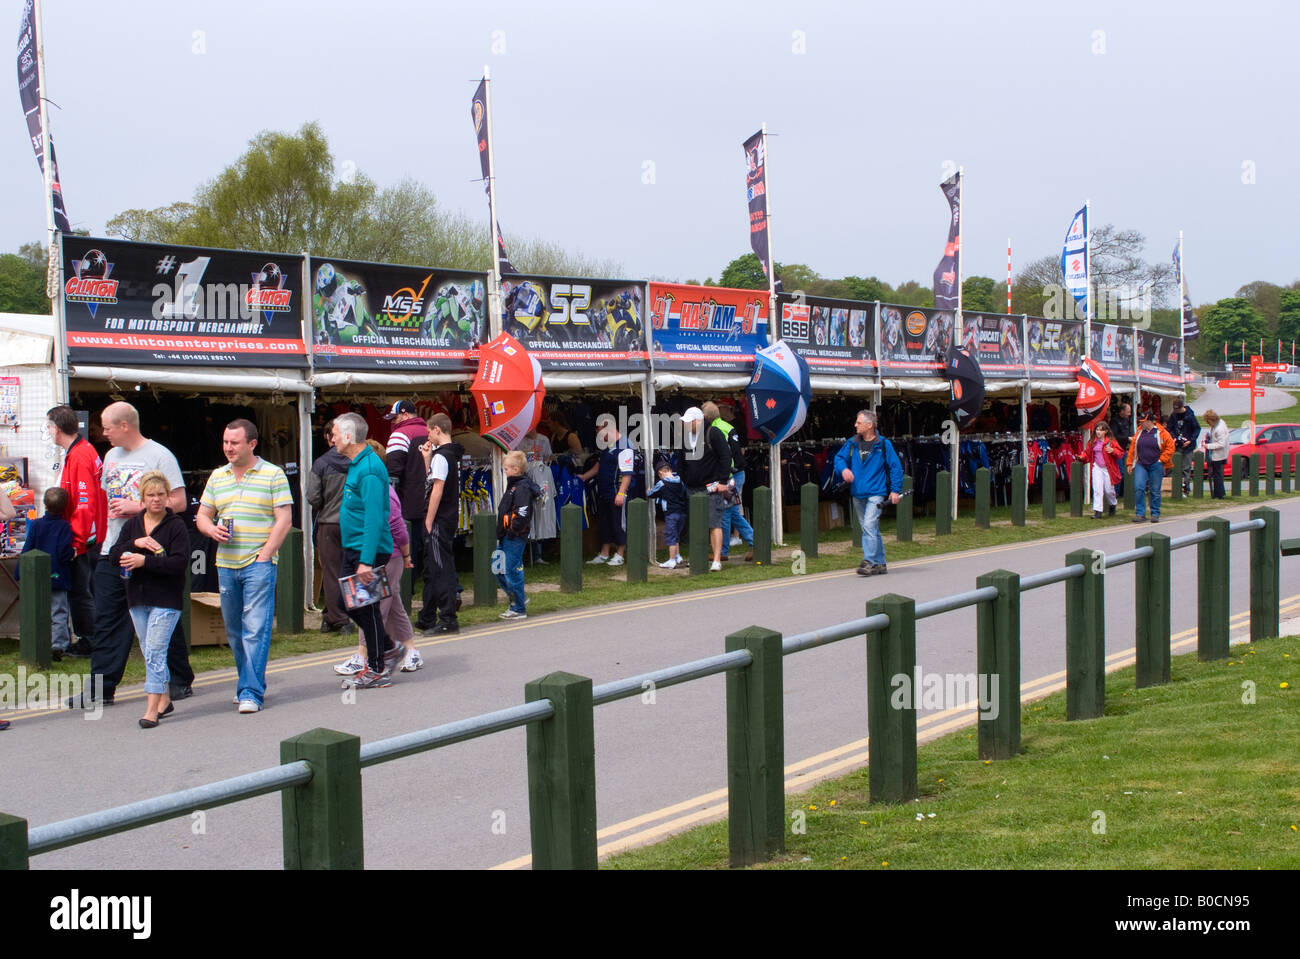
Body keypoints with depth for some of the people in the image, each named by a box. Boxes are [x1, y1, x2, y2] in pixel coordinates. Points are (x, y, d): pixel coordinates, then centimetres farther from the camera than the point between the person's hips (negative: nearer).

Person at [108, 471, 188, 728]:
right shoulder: (132, 524, 11)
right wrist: (136, 543, -15)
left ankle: (152, 709, -11)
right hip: (137, 598, 6)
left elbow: (179, 562, -16)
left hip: (166, 598, -6)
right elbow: (115, 556, 2)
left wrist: (144, 561, -20)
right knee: (149, 653, 13)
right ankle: (164, 699, 27)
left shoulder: (176, 526, -6)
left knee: (155, 651, -11)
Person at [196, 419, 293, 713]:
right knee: (234, 631, 10)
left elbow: (284, 519, -5)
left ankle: (251, 692, -8)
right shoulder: (217, 476, 14)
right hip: (226, 564, 6)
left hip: (259, 563, -5)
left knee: (255, 628, -10)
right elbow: (202, 516, 18)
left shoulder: (273, 475, -1)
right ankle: (251, 683, 24)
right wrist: (212, 529, -6)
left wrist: (264, 556, -12)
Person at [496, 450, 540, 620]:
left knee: (512, 571, -5)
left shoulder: (522, 488, -16)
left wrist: (512, 531, -20)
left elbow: (523, 514, -25)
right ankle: (519, 598, 25)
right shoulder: (512, 486, 16)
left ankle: (519, 609, 3)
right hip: (506, 538, 10)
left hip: (515, 538, -10)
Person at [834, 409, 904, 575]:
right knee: (872, 530, 12)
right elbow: (839, 457, 13)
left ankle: (869, 562, -21)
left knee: (869, 526, -20)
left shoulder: (883, 444, -3)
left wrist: (895, 490, -4)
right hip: (858, 494, 5)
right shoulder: (852, 443, 9)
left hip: (876, 493, -5)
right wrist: (843, 468, -11)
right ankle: (880, 564, 21)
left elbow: (895, 467, 1)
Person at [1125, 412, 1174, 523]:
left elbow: (1170, 447, 0)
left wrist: (1162, 459, -5)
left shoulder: (1161, 433, -3)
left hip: (1156, 466, -3)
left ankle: (1155, 514, 16)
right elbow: (1132, 448, 12)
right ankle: (1141, 513, -4)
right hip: (1141, 465, 3)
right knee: (1139, 488, -11)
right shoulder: (1139, 433, 8)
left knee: (1155, 491, 4)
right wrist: (1130, 463, 9)